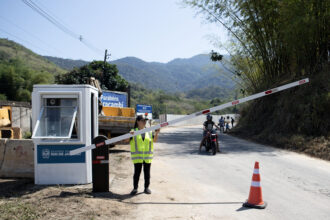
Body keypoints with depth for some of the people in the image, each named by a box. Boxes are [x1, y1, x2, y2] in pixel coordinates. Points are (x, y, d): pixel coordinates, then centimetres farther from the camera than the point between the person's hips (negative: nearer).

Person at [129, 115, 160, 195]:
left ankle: (146, 187, 19)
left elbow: (155, 140, 2)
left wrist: (156, 133, -15)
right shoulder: (134, 131, 1)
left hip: (147, 156, 2)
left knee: (147, 172, 8)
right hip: (137, 156, -2)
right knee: (137, 172, 0)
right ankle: (135, 188, 11)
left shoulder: (149, 131, 9)